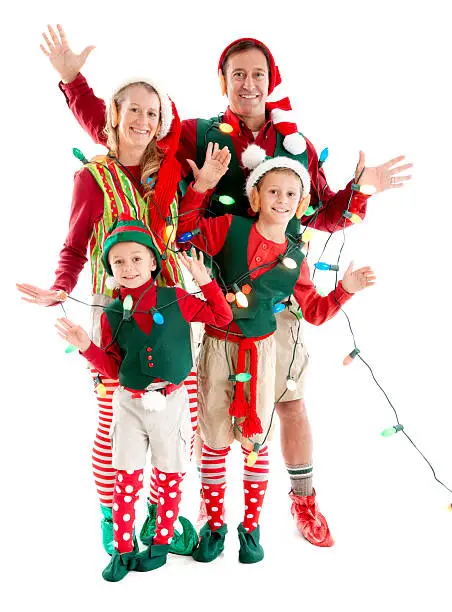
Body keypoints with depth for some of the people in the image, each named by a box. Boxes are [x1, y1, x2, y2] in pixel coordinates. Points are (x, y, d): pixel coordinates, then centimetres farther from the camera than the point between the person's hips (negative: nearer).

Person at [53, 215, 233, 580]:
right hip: (130, 405, 1)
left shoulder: (176, 300, -8)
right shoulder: (112, 315, -2)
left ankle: (161, 542, 26)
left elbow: (222, 317, 0)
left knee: (170, 477, 9)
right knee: (126, 479, 5)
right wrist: (88, 348, -13)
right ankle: (124, 549, 17)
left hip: (171, 402, -1)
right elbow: (113, 368, 3)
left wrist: (205, 282, -11)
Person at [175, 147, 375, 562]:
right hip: (217, 348, -1)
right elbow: (184, 231, -9)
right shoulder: (229, 229, -4)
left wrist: (345, 290, -2)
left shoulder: (294, 258, 4)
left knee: (257, 442, 7)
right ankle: (214, 524, 24)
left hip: (261, 352, 2)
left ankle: (251, 527, 24)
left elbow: (315, 311, 11)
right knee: (215, 442, 7)